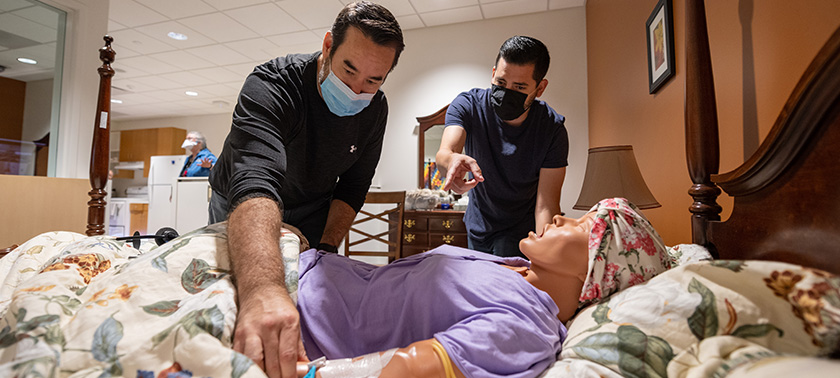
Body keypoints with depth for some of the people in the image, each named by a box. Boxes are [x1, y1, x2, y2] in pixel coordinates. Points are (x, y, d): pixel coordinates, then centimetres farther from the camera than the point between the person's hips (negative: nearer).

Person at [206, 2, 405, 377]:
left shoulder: (375, 109, -17)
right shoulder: (271, 85, -35)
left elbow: (353, 185, -8)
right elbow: (254, 181, -53)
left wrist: (326, 248, -21)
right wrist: (261, 288, -68)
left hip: (312, 210, 3)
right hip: (240, 208, -3)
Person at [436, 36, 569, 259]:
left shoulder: (553, 129, -22)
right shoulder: (468, 105, -19)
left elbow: (546, 205, -26)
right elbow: (444, 152, -37)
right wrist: (453, 160, -62)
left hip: (522, 232, -2)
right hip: (477, 229, 3)